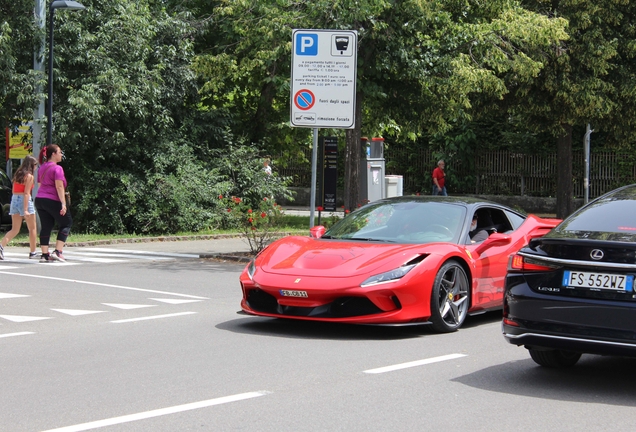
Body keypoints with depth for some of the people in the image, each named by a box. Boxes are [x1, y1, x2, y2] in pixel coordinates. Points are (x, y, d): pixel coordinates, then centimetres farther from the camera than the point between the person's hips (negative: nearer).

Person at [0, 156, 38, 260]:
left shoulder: (17, 174, 13)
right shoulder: (29, 176, -8)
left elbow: (14, 191, 13)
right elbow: (26, 193, -15)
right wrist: (25, 210, -19)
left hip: (14, 199, 7)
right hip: (25, 201, -7)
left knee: (14, 230, 8)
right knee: (32, 228, 9)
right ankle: (32, 252, 13)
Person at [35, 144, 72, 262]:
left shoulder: (42, 168, 16)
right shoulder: (57, 168, -10)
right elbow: (59, 187, -17)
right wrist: (63, 203, -19)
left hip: (39, 199, 8)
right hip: (53, 200, -8)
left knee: (46, 226, 9)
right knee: (66, 223, 5)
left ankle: (45, 255, 5)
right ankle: (57, 251, -5)